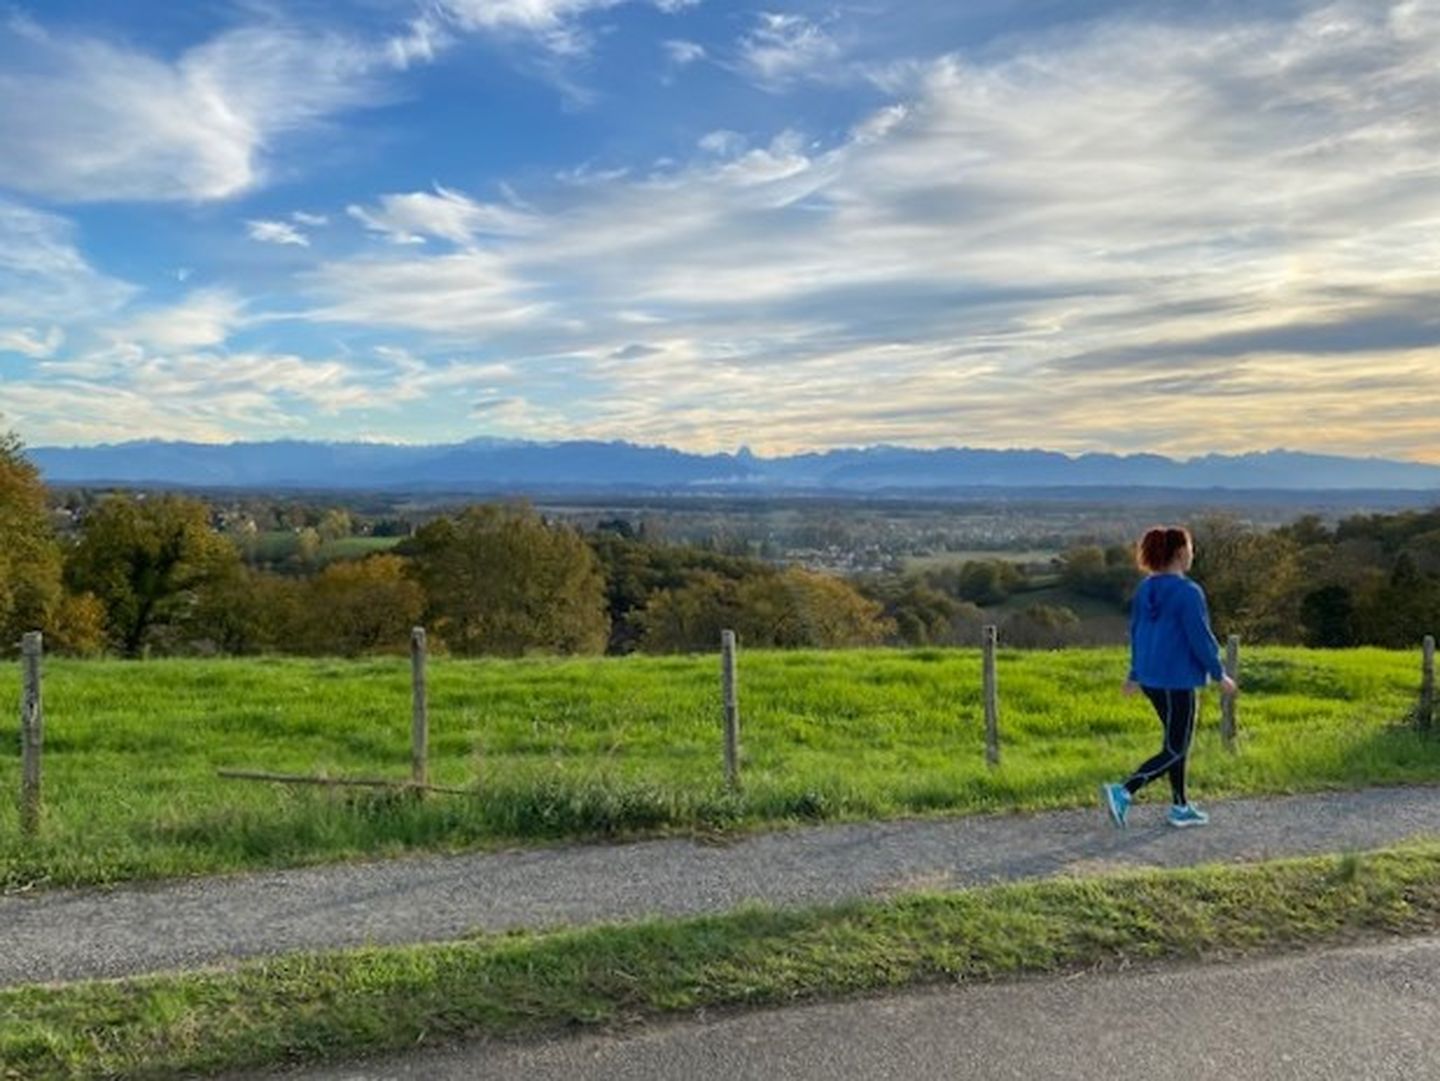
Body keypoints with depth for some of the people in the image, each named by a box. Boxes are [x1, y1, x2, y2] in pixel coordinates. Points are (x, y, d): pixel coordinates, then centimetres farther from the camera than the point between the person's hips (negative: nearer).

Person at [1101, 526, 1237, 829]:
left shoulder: (1145, 589, 5)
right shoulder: (1188, 592, -17)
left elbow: (1136, 632, 12)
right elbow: (1200, 638, -15)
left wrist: (1135, 673, 21)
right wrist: (1220, 676, -3)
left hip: (1151, 679, 8)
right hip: (1179, 681, -8)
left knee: (1178, 743, 20)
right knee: (1175, 750, 1)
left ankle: (1180, 807, 27)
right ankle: (1123, 792, -12)